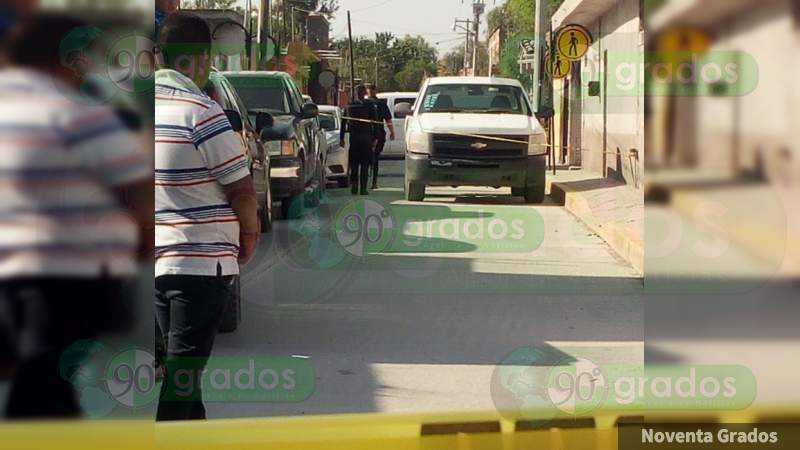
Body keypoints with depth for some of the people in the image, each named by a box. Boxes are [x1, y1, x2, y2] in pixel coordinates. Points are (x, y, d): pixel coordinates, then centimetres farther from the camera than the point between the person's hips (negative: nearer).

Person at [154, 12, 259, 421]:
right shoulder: (202, 114, -17)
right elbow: (241, 189, -13)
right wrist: (250, 234, 5)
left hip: (156, 259, 7)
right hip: (201, 260, -7)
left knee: (181, 357, 19)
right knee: (185, 362, -3)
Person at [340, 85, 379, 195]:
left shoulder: (350, 106, 5)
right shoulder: (370, 106, -3)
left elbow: (343, 123, 6)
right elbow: (375, 123, -6)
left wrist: (341, 138, 10)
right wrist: (375, 138, -3)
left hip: (354, 137, 2)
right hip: (366, 137, -2)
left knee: (354, 163, 13)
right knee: (365, 164, 2)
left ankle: (354, 185, 3)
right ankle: (363, 188, -2)